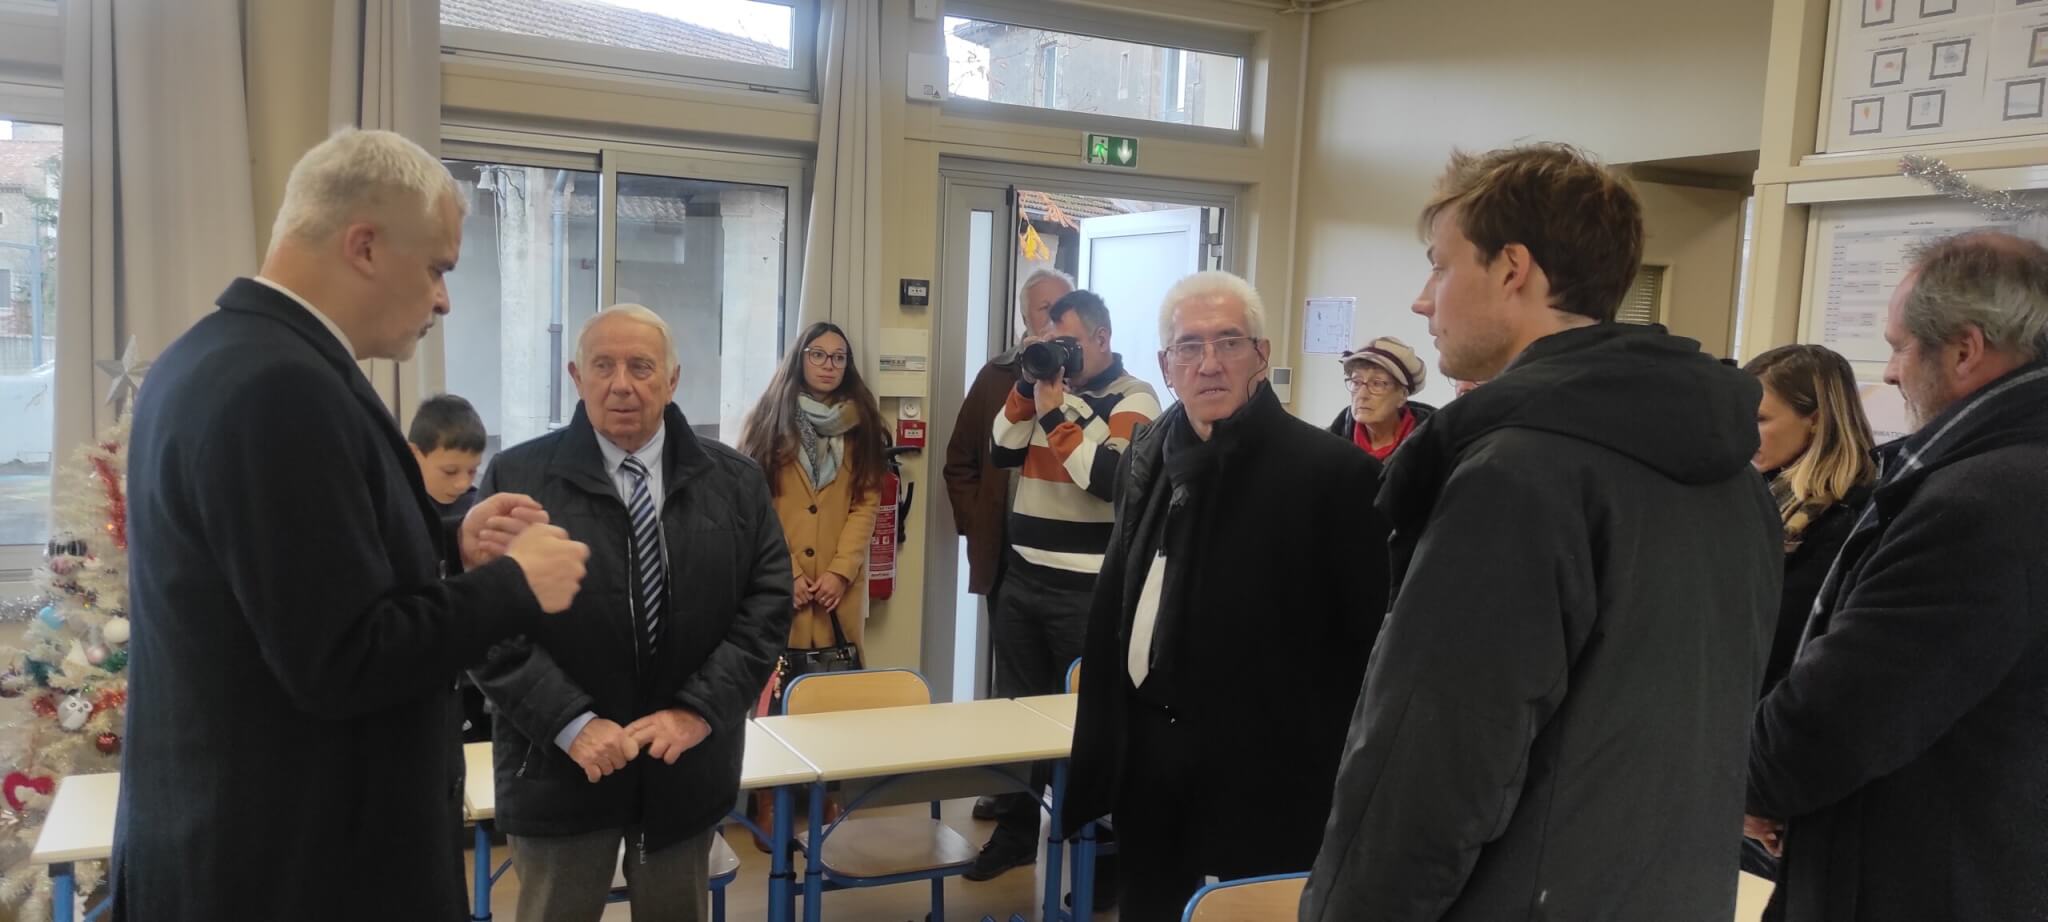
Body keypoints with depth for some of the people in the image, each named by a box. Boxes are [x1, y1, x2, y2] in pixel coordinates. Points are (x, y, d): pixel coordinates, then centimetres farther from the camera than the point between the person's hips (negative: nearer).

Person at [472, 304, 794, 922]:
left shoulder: (736, 482, 2)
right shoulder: (517, 479, -4)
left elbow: (768, 604, -2)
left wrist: (700, 710, -13)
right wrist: (571, 723, -18)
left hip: (686, 763, 2)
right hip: (561, 765, -2)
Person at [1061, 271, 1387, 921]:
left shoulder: (1333, 473, -15)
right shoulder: (1150, 455, 6)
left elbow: (1370, 640, -13)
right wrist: (1104, 736, 15)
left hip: (1258, 776, -6)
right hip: (1146, 757, 6)